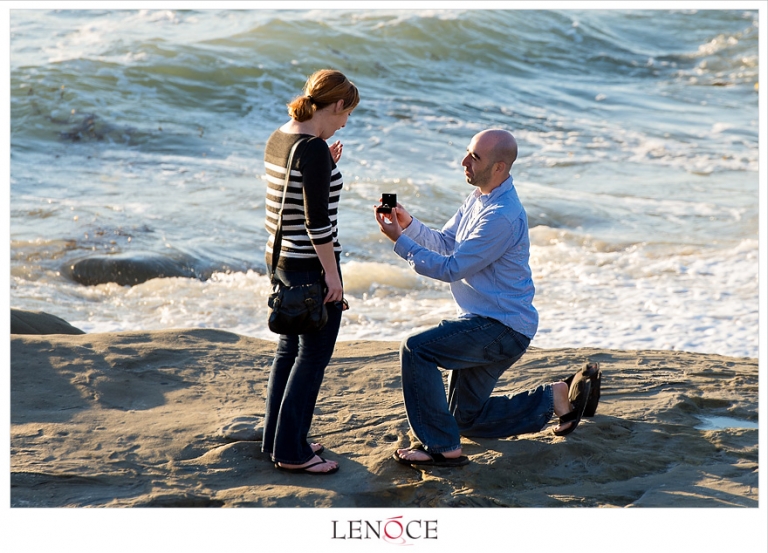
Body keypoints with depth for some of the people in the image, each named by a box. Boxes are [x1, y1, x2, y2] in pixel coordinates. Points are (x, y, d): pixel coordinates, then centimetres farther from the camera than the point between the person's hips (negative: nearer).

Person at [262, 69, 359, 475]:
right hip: (310, 264, -9)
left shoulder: (277, 139, 7)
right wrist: (332, 274, -17)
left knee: (289, 349, 18)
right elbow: (317, 220, -22)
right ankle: (291, 452, 9)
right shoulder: (313, 149, -20)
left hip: (280, 257, 9)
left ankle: (277, 439, 28)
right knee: (312, 356, 2)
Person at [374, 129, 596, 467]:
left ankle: (442, 447, -16)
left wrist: (399, 241, -19)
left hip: (503, 327, -10)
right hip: (488, 323, 10)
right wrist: (409, 224, -8)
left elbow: (451, 268, -23)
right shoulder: (478, 198, 8)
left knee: (416, 349, -23)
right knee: (468, 419, 15)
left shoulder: (502, 216, -25)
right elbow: (445, 243, 10)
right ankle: (554, 398, 25)